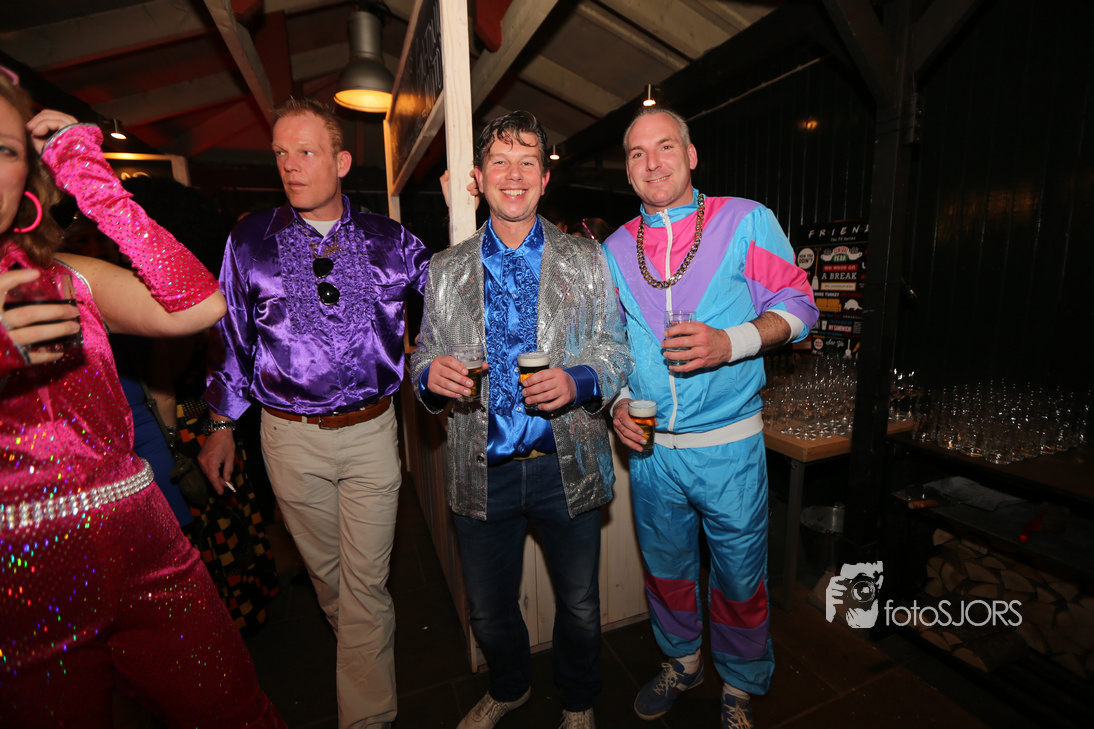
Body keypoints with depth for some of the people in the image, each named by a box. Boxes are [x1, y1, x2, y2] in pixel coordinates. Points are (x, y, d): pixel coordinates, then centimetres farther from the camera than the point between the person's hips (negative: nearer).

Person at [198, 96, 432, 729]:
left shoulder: (388, 239, 1)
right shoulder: (250, 240, 3)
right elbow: (230, 334, 8)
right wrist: (222, 424, 10)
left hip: (371, 431, -1)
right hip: (291, 435, 2)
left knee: (366, 581, 5)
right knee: (324, 569, 20)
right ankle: (360, 647, 49)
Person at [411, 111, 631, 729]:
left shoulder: (588, 262, 1)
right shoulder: (446, 271, 5)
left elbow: (616, 353, -2)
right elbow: (424, 358, 7)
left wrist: (577, 382, -22)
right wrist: (431, 375, -16)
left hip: (567, 468, -1)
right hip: (484, 472, 2)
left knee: (579, 607, 17)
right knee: (489, 610, 20)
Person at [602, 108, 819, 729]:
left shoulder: (746, 220, -4)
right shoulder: (616, 249, 6)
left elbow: (798, 304, -4)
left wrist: (731, 342, -22)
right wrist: (619, 400, -3)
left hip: (728, 445, -3)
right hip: (649, 446, 4)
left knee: (739, 579, 14)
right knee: (666, 569, 21)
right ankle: (682, 663, 48)